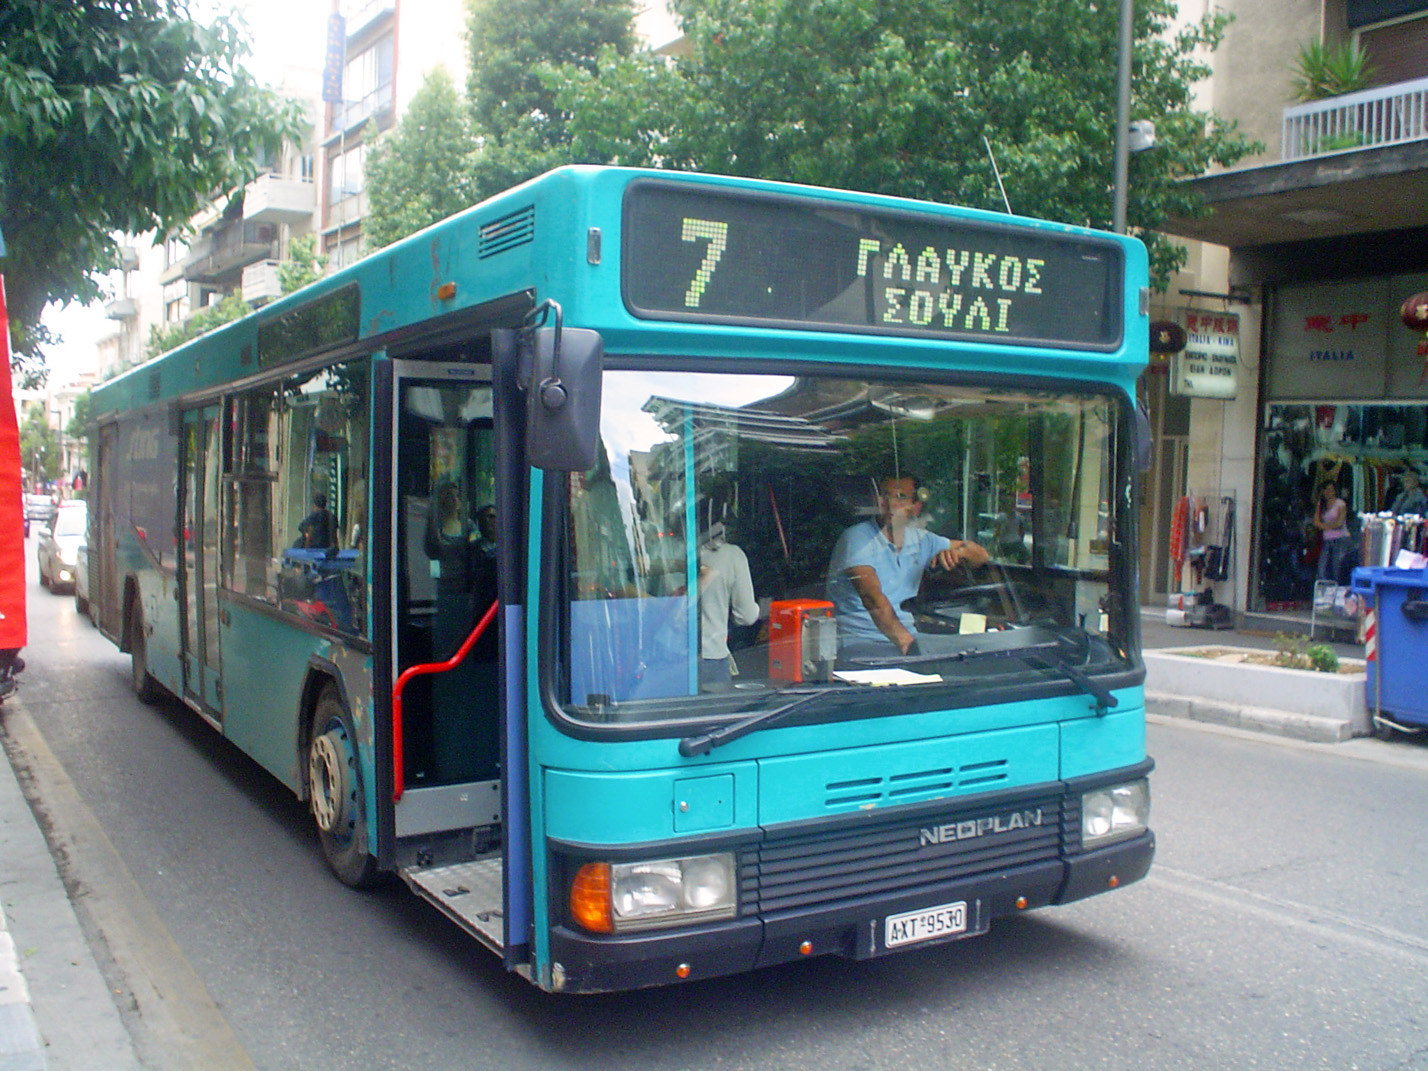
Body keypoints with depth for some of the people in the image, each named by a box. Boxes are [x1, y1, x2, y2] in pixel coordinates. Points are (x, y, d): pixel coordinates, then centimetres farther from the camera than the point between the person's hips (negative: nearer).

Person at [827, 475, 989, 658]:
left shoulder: (919, 539, 14)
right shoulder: (856, 538, -8)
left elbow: (981, 555, 20)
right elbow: (873, 599, -22)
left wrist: (957, 552, -5)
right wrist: (906, 643, -35)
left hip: (908, 638, 7)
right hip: (859, 643, -7)